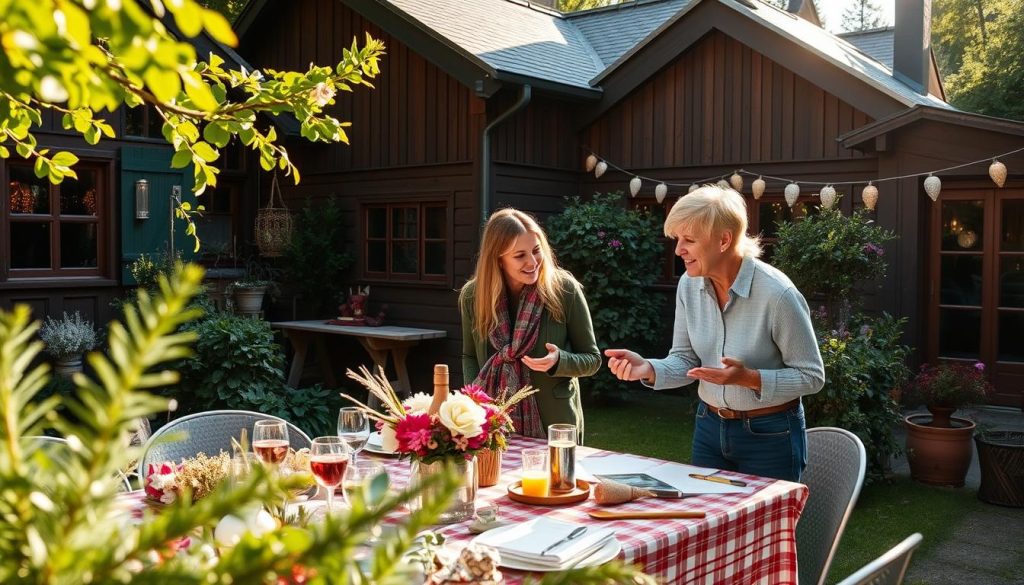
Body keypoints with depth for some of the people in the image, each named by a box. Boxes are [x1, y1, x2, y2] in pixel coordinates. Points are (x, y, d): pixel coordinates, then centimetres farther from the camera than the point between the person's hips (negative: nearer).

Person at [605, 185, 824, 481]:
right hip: (710, 428, 5)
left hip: (769, 436, -5)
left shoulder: (777, 294, -23)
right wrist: (647, 369, -19)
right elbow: (685, 360, 1)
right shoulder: (689, 285, -6)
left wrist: (750, 378, -29)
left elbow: (812, 376, -14)